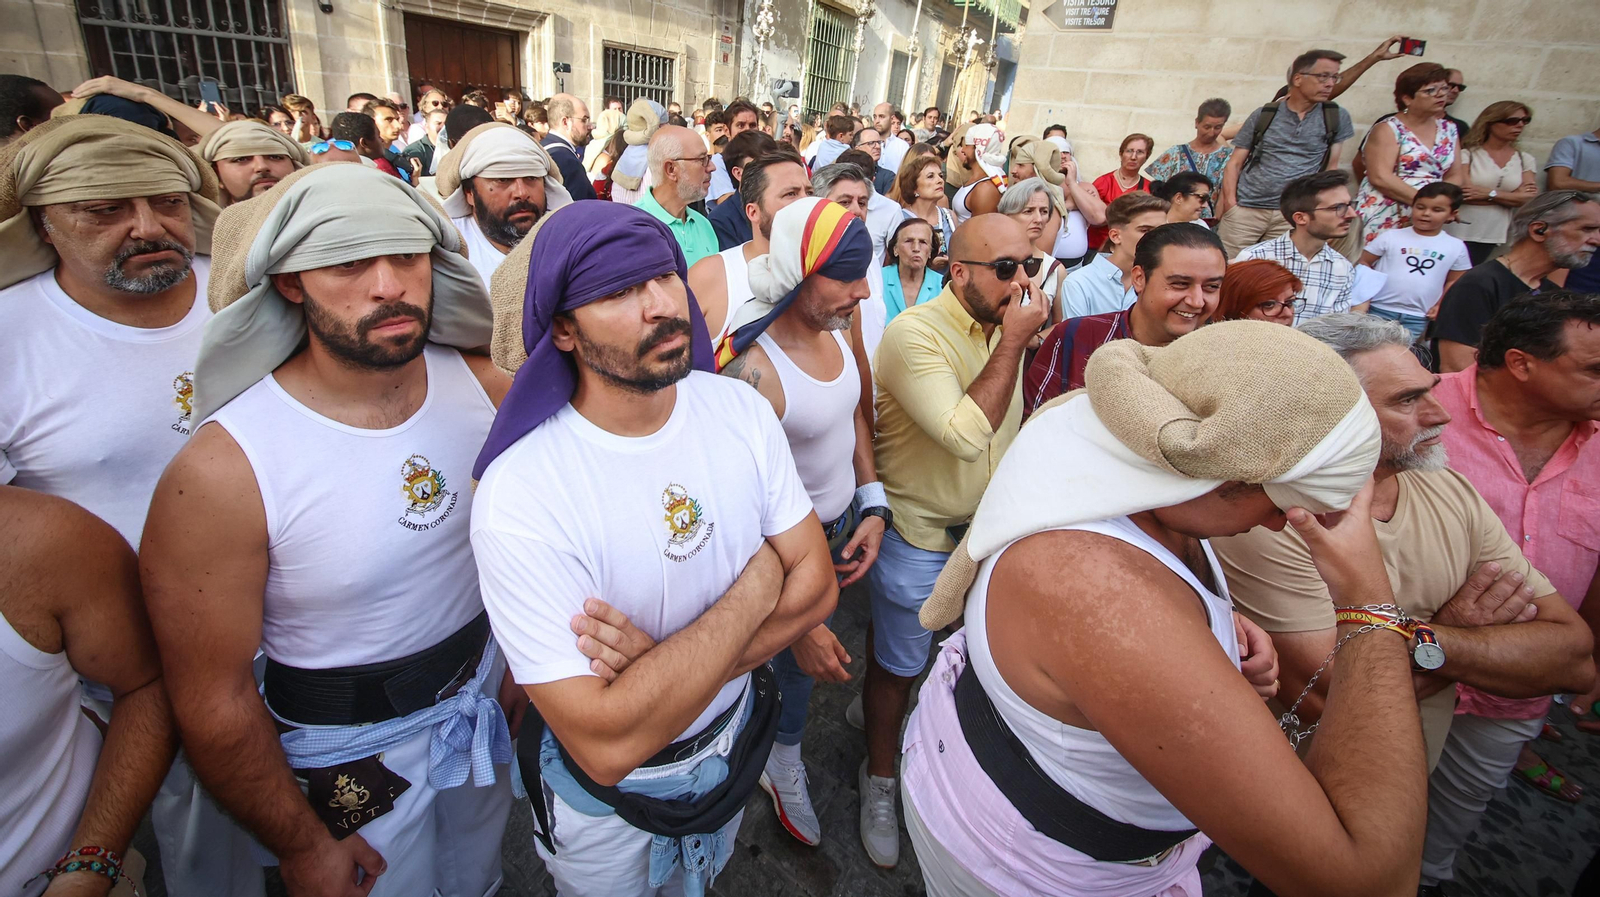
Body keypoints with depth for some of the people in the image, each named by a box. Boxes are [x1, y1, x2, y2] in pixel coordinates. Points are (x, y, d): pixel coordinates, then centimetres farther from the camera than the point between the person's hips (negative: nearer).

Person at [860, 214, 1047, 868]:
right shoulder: (914, 333, -22)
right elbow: (965, 435, -33)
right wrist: (1012, 342, -26)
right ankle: (880, 779, 37)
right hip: (918, 539, -7)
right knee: (897, 665, 11)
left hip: (988, 530, 7)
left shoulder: (1005, 326, 2)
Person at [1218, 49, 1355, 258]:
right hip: (1245, 209, -1)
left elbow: (1331, 168, 11)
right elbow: (1235, 163, 5)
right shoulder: (1263, 115, 6)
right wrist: (1230, 202, -8)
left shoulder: (1337, 118, 9)